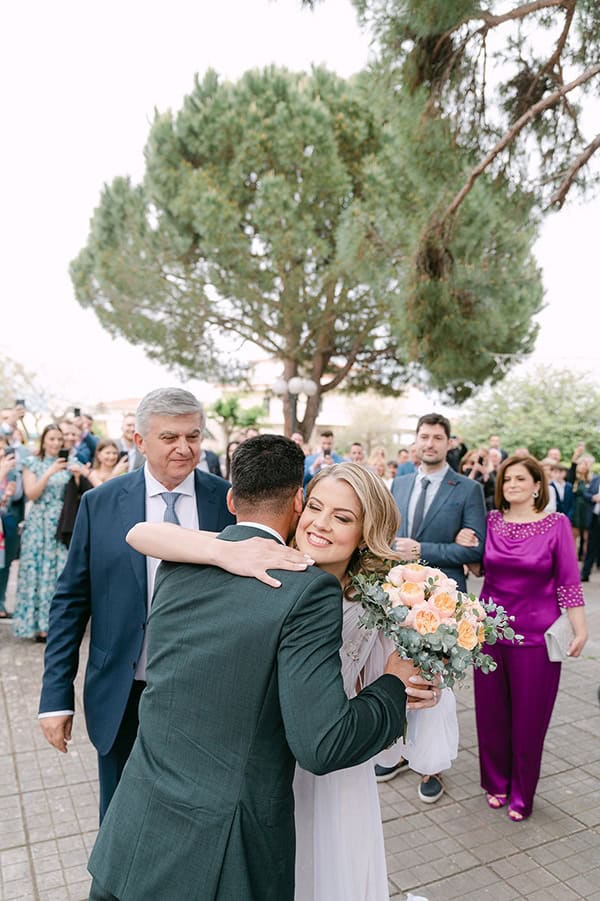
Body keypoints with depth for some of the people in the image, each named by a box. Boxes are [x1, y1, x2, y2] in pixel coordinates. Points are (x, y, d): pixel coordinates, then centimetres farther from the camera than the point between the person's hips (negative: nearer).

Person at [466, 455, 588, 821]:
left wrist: (580, 628, -6)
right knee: (492, 712, 13)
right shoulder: (492, 520, 2)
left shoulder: (556, 523, -7)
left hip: (535, 633, -3)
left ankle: (522, 794, 30)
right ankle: (496, 782, 36)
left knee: (529, 717, 10)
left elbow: (568, 580, -5)